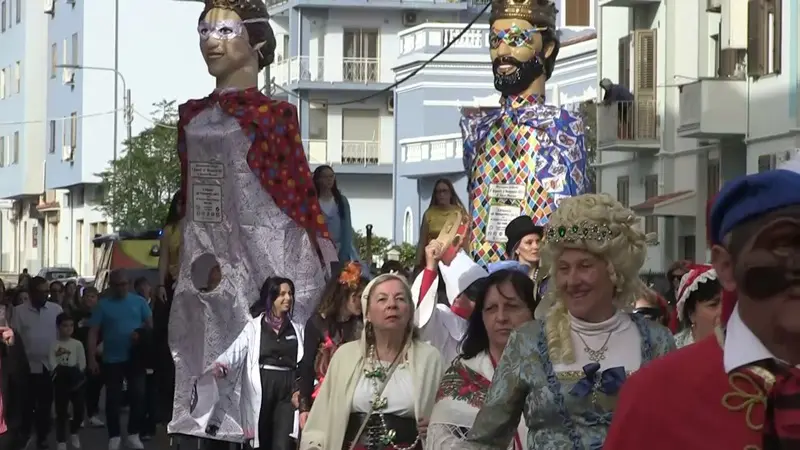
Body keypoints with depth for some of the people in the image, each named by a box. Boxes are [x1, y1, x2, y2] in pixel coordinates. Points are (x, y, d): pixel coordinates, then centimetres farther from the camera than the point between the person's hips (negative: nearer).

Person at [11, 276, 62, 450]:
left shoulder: (56, 309, 3)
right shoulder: (19, 311, -1)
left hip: (51, 365, 1)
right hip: (29, 366, -1)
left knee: (45, 403, 7)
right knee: (28, 403, 4)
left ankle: (42, 436, 17)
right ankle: (25, 435, 18)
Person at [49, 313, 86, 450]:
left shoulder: (77, 344, 3)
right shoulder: (54, 345, -1)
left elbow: (82, 364, 2)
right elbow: (52, 364, -8)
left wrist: (77, 375, -9)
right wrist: (61, 372, -19)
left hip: (76, 380, 2)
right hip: (61, 381, -2)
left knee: (79, 409, 3)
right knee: (61, 412, 0)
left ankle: (74, 433, 30)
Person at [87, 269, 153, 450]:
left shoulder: (139, 302, 3)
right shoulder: (103, 305, -1)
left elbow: (151, 325, 6)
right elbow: (93, 332, -2)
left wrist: (142, 335, -16)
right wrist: (92, 358, -9)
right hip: (112, 359, -1)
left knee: (138, 395, -1)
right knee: (113, 398, 4)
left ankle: (133, 434, 12)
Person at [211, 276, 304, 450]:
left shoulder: (297, 329, 12)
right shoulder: (254, 327, 4)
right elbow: (236, 352, -10)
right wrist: (221, 366, -31)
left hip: (287, 391, 1)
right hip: (261, 390, -1)